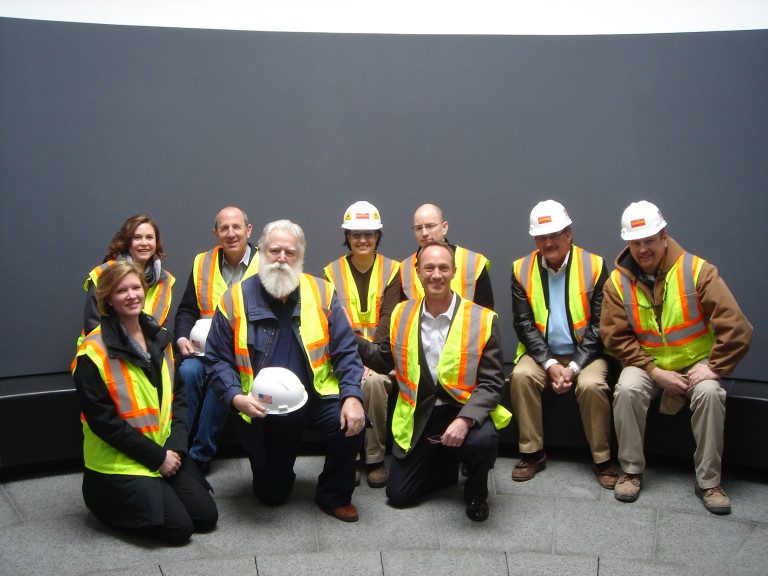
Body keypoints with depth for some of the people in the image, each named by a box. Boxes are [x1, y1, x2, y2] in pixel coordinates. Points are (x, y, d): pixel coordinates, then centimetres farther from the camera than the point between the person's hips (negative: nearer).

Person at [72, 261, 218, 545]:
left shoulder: (159, 338, 7)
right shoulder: (93, 353, -14)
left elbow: (178, 396, 8)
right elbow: (103, 420, -16)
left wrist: (176, 447, -8)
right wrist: (156, 457, -15)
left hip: (167, 453, 6)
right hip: (120, 463, -6)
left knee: (206, 516, -1)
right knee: (179, 528, -12)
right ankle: (105, 498, 11)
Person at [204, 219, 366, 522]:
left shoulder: (322, 293, -3)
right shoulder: (236, 299, -6)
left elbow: (345, 351, -3)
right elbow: (217, 359, -3)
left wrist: (352, 396, -18)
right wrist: (236, 397, -21)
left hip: (316, 396, 1)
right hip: (262, 409, 0)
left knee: (351, 423, -29)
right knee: (270, 495, 6)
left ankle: (333, 496, -2)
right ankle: (278, 472, 46)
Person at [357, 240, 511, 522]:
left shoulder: (482, 319, -9)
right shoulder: (402, 314, 2)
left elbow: (491, 383, -12)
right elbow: (385, 361, 12)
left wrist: (465, 419, -28)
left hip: (463, 409, -3)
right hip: (417, 416, 3)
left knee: (483, 440, -35)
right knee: (398, 496, 1)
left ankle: (476, 492, 1)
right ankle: (447, 466, 32)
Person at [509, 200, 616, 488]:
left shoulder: (594, 266, -5)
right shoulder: (522, 269, 0)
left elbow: (600, 324, -7)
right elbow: (523, 324, -3)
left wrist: (574, 366, -16)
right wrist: (550, 364, -15)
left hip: (584, 352, -2)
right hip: (541, 352, 2)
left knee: (593, 386, -29)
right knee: (521, 376, -26)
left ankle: (602, 460, -8)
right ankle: (532, 453, -10)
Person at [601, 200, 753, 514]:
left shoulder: (696, 270, -12)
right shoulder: (617, 282, -6)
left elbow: (736, 325, -13)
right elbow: (617, 337, -6)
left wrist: (715, 367, -15)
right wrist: (655, 372, -15)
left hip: (695, 363, -1)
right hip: (647, 364, 1)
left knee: (710, 393, -30)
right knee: (627, 389, -28)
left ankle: (708, 481, -13)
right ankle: (631, 470, -11)